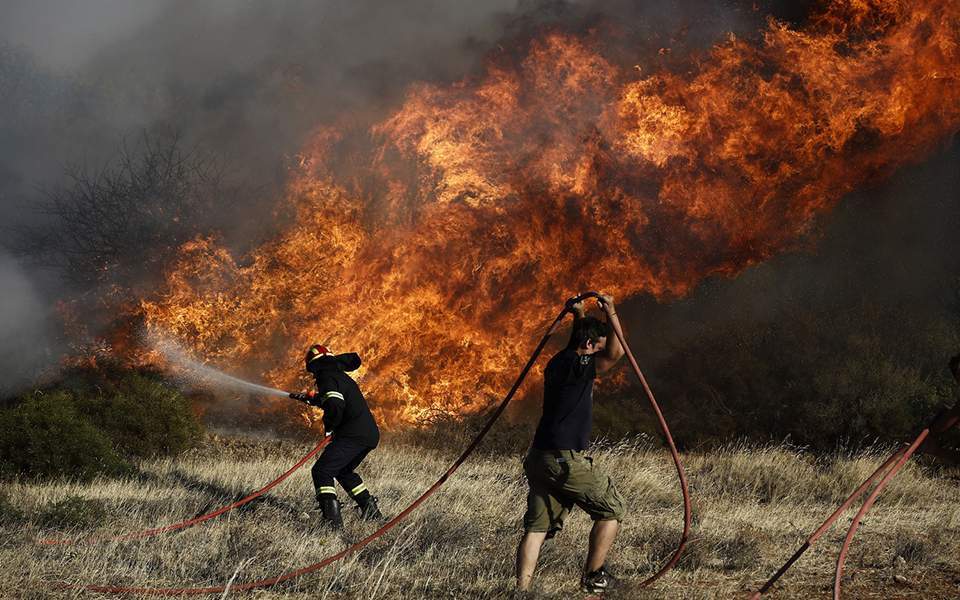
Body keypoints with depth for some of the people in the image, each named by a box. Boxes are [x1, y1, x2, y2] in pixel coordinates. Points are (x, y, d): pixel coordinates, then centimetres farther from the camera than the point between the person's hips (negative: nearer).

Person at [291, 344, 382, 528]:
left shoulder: (327, 377, -7)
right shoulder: (340, 375, 22)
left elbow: (335, 405, -23)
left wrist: (329, 426, -8)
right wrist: (310, 399, 52)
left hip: (354, 435, -9)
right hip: (371, 434, 9)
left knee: (321, 471, -10)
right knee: (344, 471, 29)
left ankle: (332, 518, -24)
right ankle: (370, 508, 26)